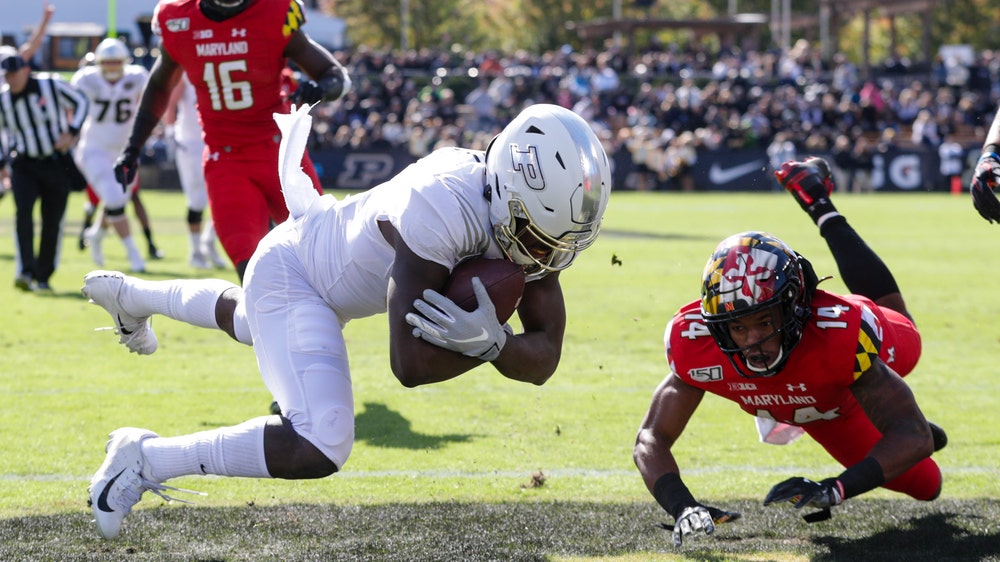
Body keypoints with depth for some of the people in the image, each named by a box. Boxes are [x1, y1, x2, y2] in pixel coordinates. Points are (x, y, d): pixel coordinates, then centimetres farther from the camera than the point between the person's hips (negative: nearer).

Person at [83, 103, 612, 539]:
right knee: (319, 449, -25)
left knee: (248, 321, 40)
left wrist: (491, 342, -37)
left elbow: (543, 360, -18)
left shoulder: (533, 212, -18)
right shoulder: (443, 206, -41)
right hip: (289, 274, -9)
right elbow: (410, 364, -39)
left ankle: (132, 294, 69)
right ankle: (143, 459, -9)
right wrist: (493, 343, -30)